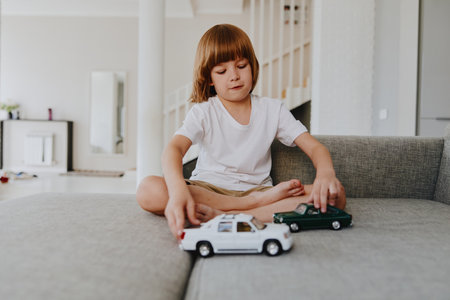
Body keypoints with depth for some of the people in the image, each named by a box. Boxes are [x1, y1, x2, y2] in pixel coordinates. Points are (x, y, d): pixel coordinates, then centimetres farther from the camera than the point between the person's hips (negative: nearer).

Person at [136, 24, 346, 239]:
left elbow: (315, 148, -1)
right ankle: (256, 204, -25)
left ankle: (223, 217, -30)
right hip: (208, 190, -1)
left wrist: (326, 173, -27)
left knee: (335, 195, -21)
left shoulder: (272, 110, 5)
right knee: (148, 190, -30)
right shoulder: (203, 112, -2)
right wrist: (178, 191, -43)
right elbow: (173, 149, -20)